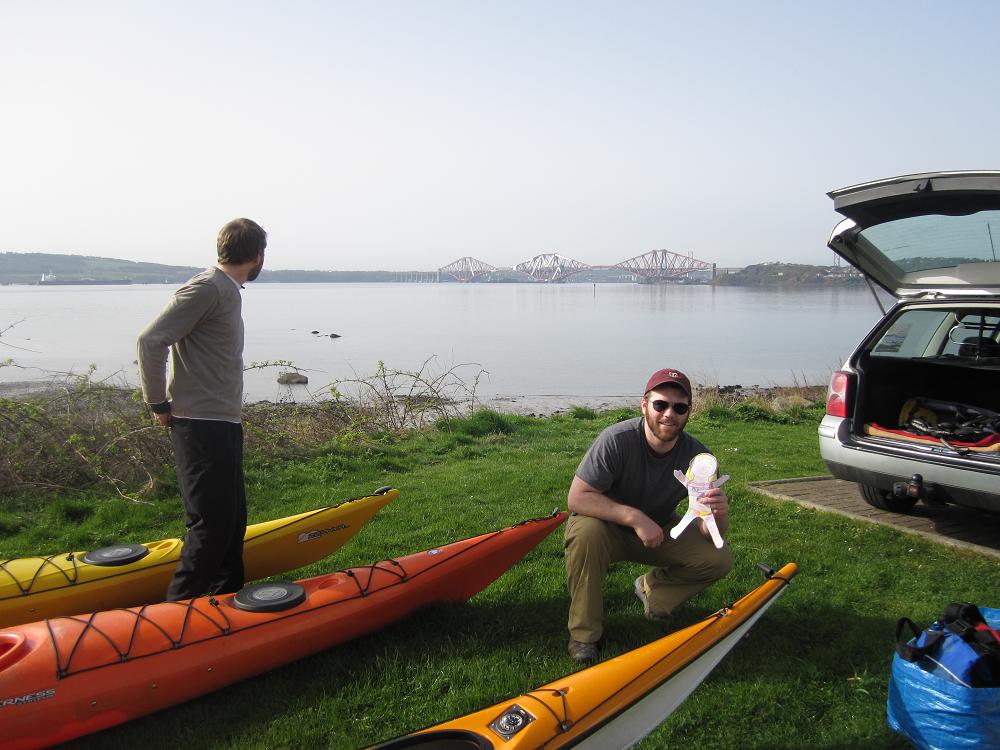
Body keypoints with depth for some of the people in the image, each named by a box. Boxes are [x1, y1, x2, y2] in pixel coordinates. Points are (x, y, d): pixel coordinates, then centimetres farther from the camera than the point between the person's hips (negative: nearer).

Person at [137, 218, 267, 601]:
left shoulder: (227, 290, 16)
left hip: (222, 424, 10)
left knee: (232, 516, 16)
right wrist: (159, 404, -13)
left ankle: (229, 597, 28)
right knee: (212, 523, -6)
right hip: (202, 426, -10)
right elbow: (150, 340, -19)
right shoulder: (207, 288, -14)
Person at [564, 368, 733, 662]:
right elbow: (577, 497, -30)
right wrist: (635, 516, -38)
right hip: (608, 526, -3)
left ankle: (652, 588, 14)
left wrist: (718, 515, -41)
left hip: (661, 530, 4)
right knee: (585, 531, -37)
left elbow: (710, 533, -16)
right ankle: (584, 633, -16)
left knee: (719, 560, -16)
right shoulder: (617, 440, -28)